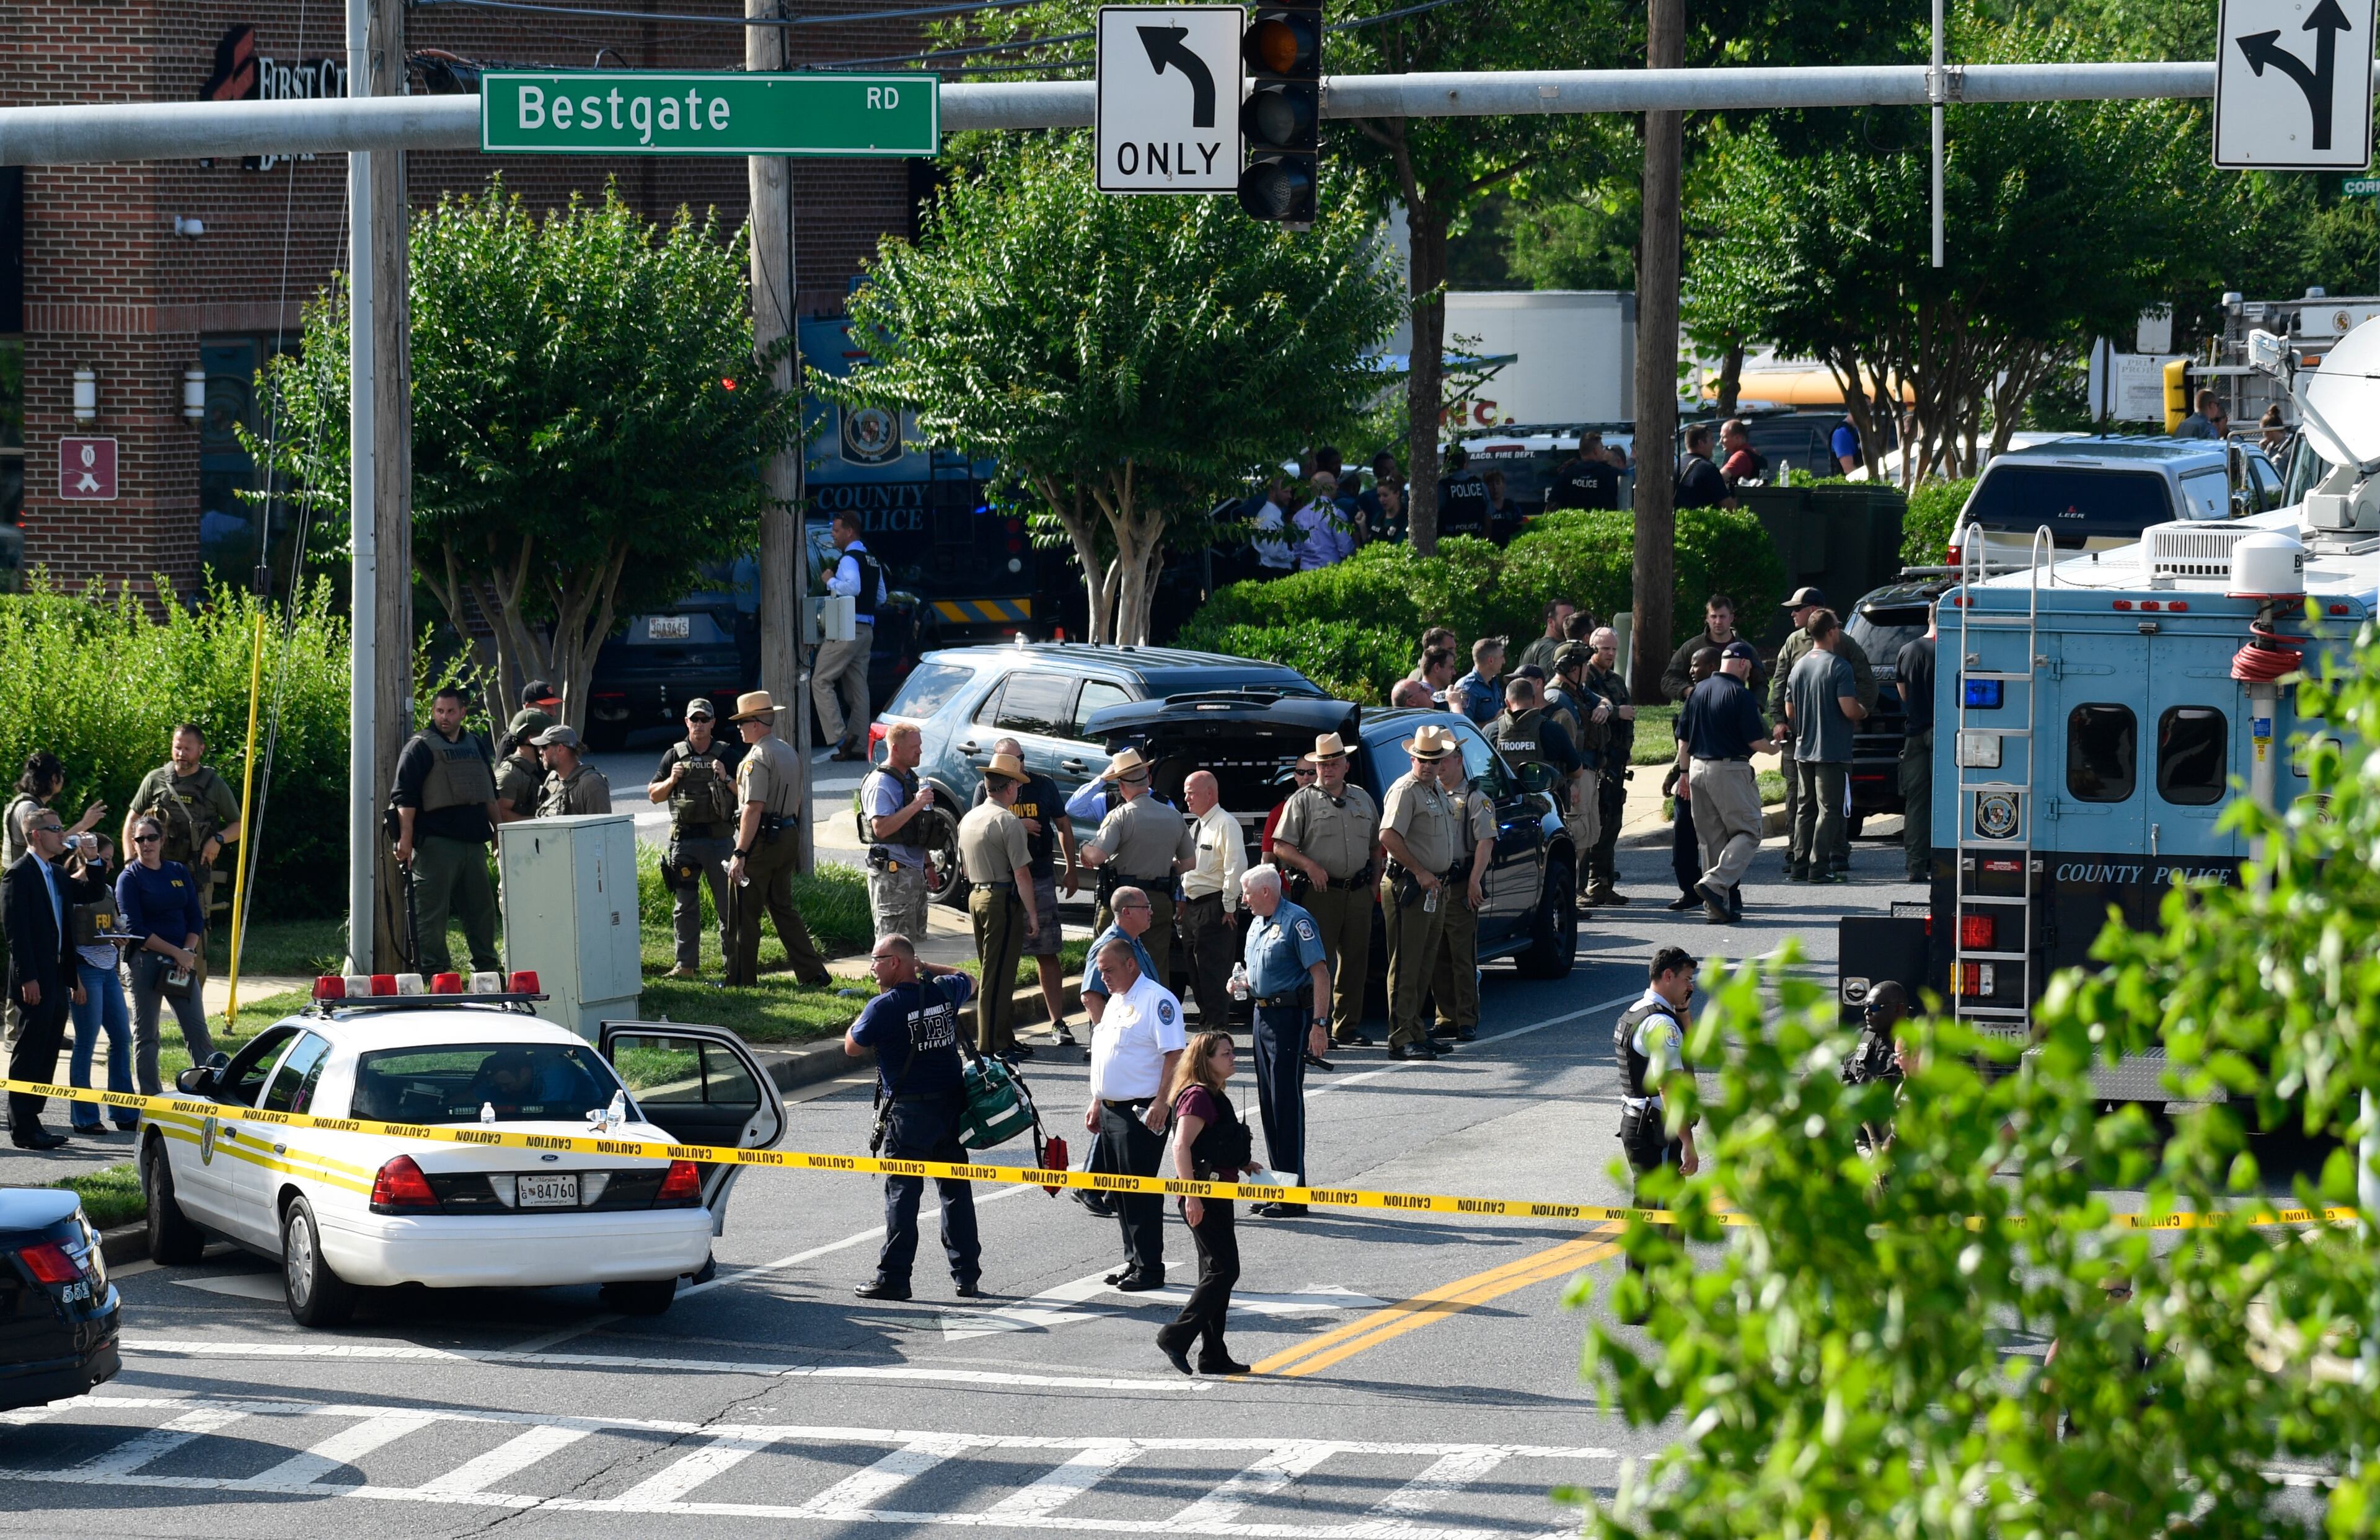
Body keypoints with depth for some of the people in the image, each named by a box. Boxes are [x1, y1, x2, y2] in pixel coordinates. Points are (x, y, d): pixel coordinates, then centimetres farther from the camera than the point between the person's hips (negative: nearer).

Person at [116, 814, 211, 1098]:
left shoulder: (179, 872, 11)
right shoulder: (130, 877, -3)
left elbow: (196, 917, 11)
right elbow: (135, 928, -10)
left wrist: (189, 952, -6)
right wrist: (176, 952, -14)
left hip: (181, 962, 4)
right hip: (144, 960, -4)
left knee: (198, 1031, 3)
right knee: (146, 1034, 1)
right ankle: (151, 1098, 6)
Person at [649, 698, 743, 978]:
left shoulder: (727, 756, 7)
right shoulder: (674, 756, 10)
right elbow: (653, 795, 13)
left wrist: (727, 779, -12)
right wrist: (671, 781, -5)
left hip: (720, 839, -1)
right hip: (684, 840, 1)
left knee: (728, 903, 0)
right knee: (685, 906, 3)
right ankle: (686, 964, 8)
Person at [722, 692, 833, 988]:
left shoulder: (757, 758, -16)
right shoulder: (788, 753, 14)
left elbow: (753, 809, -22)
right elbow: (797, 801, 21)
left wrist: (740, 854, -22)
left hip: (760, 841, -9)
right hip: (787, 839, 9)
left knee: (744, 914, 0)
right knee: (783, 908, 15)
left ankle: (742, 978, 5)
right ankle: (812, 971, 10)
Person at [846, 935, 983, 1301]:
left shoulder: (884, 1007, -14)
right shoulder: (944, 993, 4)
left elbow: (852, 1047, -1)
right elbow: (967, 981, 29)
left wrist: (859, 1022, 15)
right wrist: (926, 968, 23)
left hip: (909, 1110, -6)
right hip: (951, 1104, 6)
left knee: (902, 1191, -2)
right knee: (956, 1189, 11)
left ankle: (893, 1277, -2)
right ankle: (967, 1277, 13)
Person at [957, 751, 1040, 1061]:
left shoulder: (968, 820, 12)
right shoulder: (1009, 822, -14)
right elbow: (1022, 873, -16)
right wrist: (1032, 913, -11)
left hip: (977, 896, 9)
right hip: (1003, 900, -9)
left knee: (992, 972, 15)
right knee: (999, 975, -6)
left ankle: (1004, 1038, 21)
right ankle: (992, 1045, -5)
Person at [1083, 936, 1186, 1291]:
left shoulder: (1157, 1000, -12)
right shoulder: (1115, 1001, 17)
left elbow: (1175, 1055, -18)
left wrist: (1161, 1103, -24)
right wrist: (1097, 1103, 22)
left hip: (1141, 1112, -9)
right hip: (1111, 1111, 9)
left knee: (1141, 1192, -7)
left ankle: (1150, 1268, -3)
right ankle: (1133, 1260, 20)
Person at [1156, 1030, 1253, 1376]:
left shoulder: (1214, 1097, 17)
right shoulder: (1197, 1097, -15)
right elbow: (1181, 1146, -23)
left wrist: (1241, 1164, 17)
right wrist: (1191, 1196, -28)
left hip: (1218, 1196, 11)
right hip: (1204, 1196, -11)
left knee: (1217, 1272, 11)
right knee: (1223, 1269, -12)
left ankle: (1214, 1356, 14)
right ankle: (1177, 1337, -10)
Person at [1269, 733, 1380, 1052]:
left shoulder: (1362, 799, 18)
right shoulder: (1303, 800, 3)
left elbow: (1375, 846, 25)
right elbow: (1281, 847, -3)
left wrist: (1373, 879, 13)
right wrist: (1309, 865, -17)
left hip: (1358, 893, 5)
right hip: (1320, 892, -5)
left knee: (1355, 960, 6)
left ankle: (1347, 1027, 13)